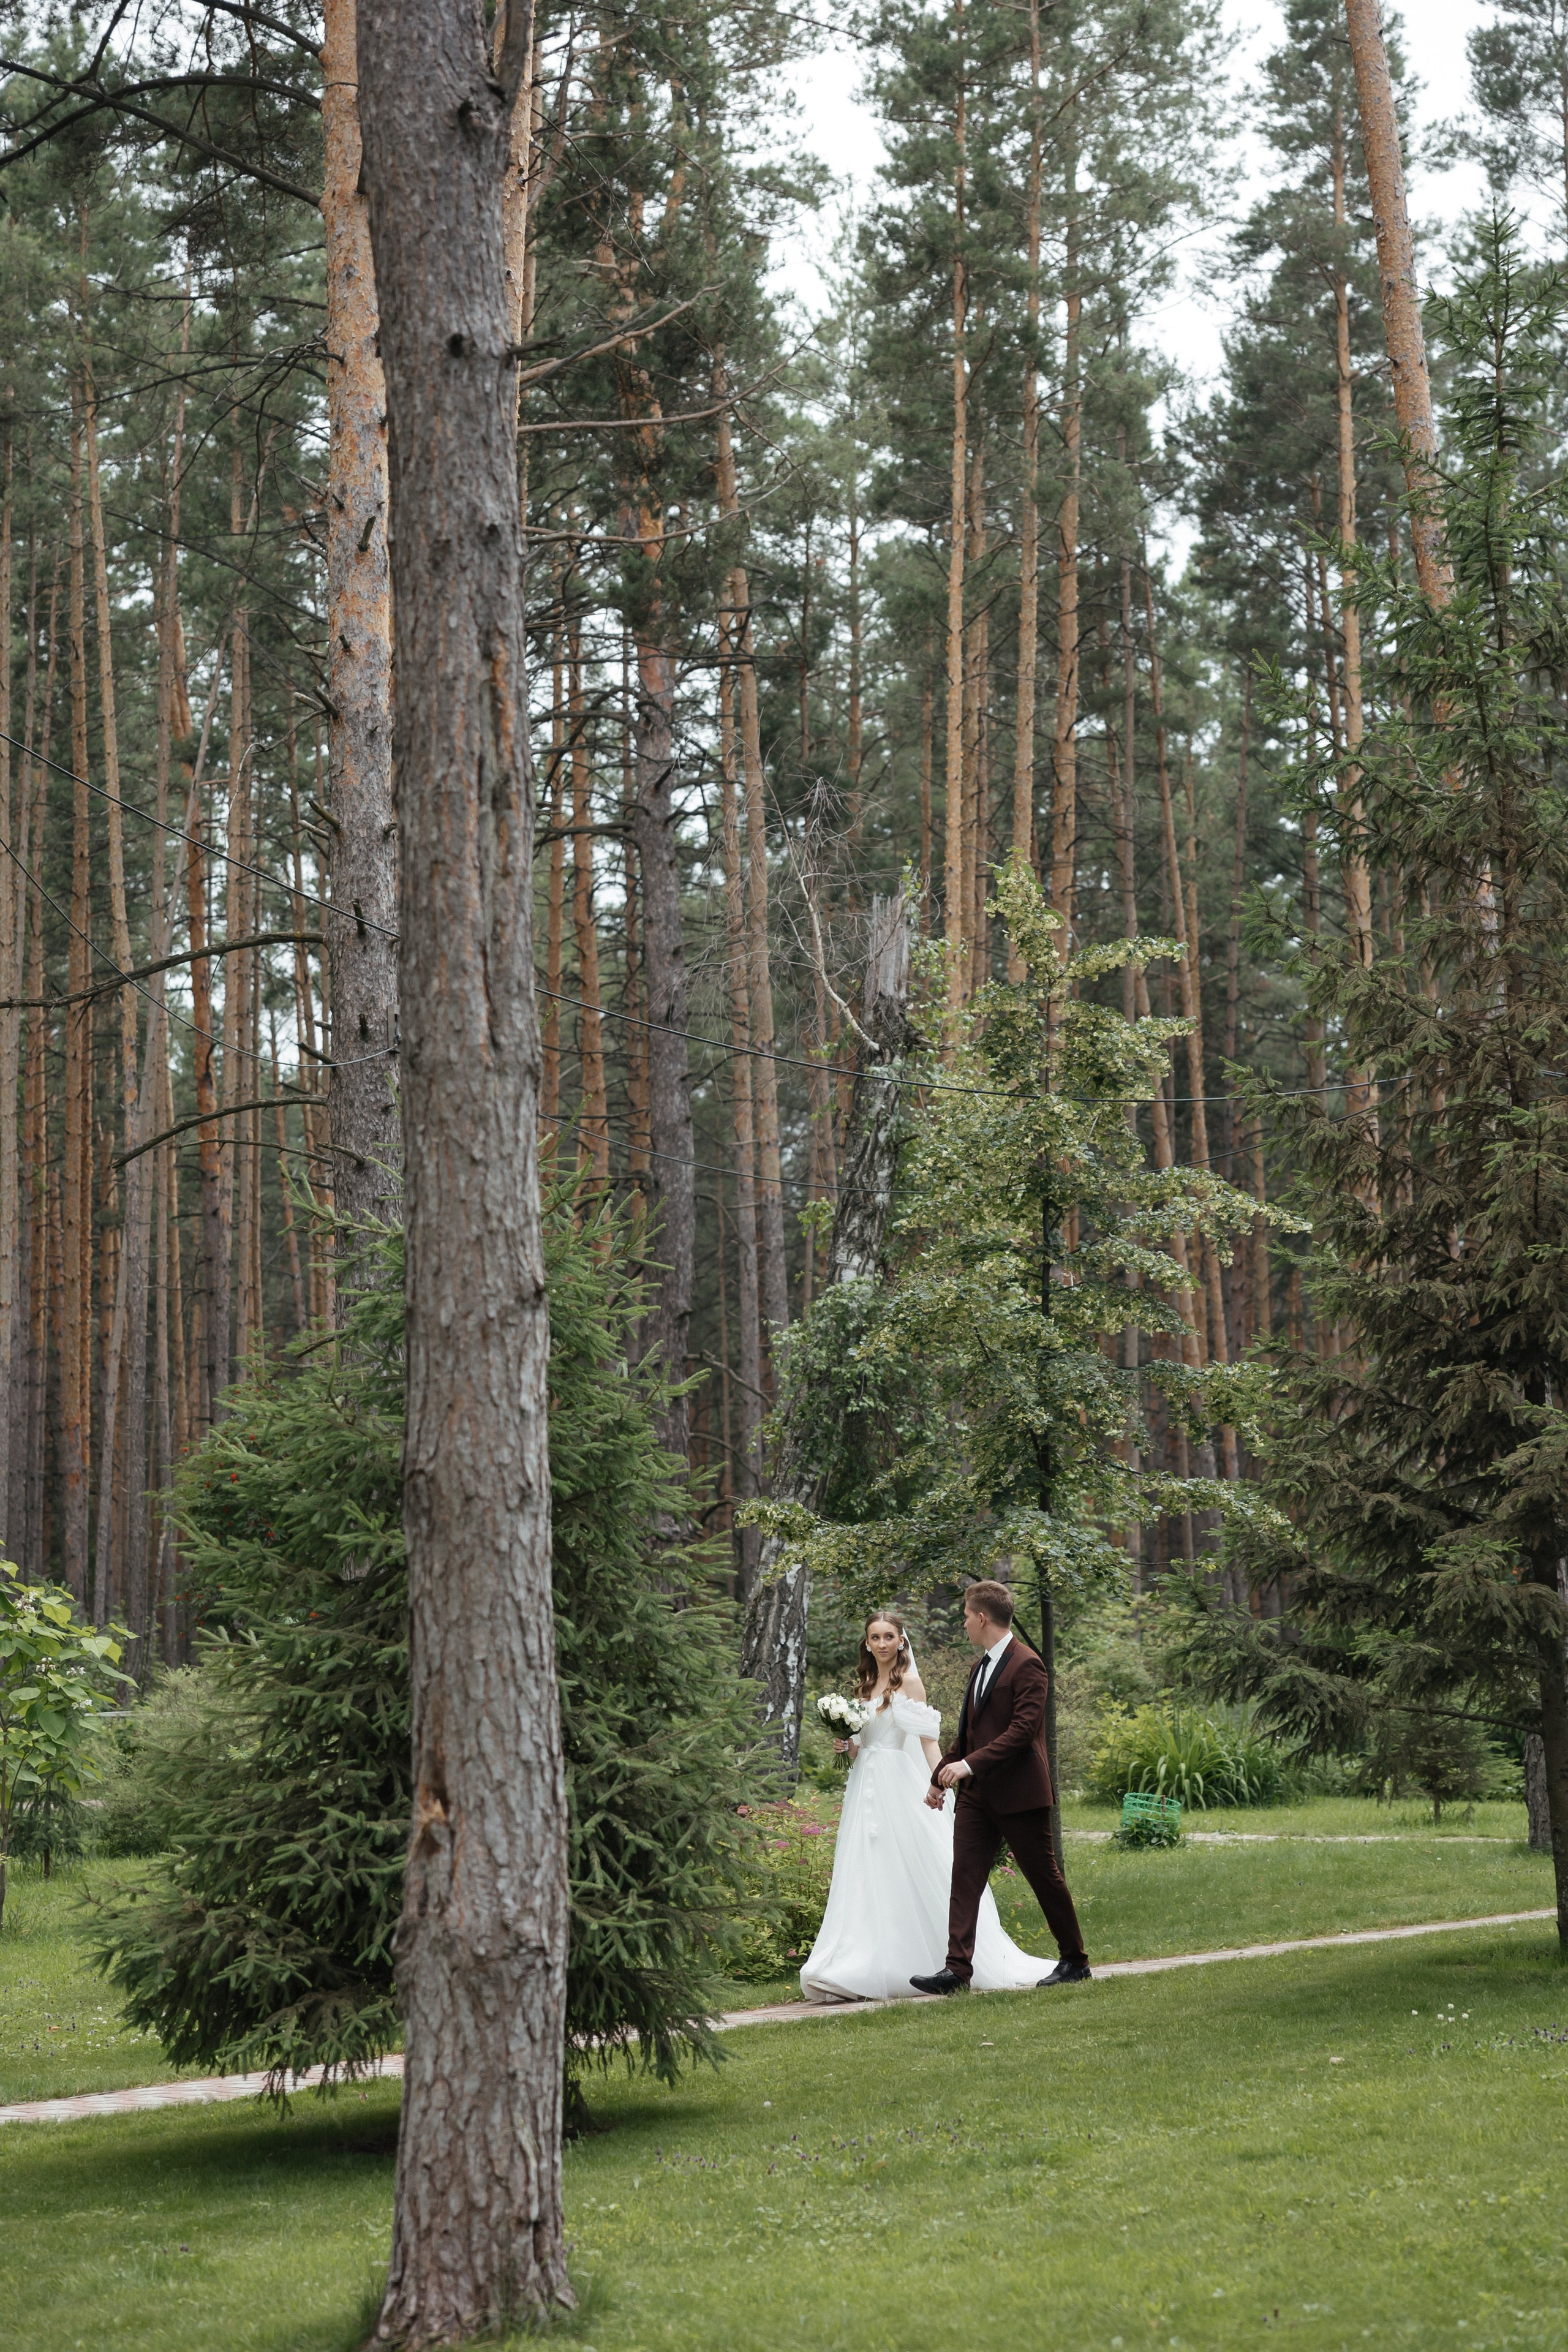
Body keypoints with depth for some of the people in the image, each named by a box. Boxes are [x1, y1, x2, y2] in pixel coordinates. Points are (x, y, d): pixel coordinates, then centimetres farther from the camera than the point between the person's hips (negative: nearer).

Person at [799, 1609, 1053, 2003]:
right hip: (867, 1790, 6)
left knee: (916, 1874, -6)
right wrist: (847, 1747, 0)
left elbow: (928, 1738, -11)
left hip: (902, 1789, -6)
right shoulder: (866, 1686, 16)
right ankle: (863, 1969, 4)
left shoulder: (910, 1682, -3)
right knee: (868, 1878, 3)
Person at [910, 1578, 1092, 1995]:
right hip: (977, 1796, 8)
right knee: (964, 1878, -3)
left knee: (1045, 1878, 3)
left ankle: (1075, 1961, 18)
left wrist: (969, 1765, -26)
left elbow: (1023, 1730, -22)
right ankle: (958, 1969, -8)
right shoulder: (983, 1666, 15)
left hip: (1019, 1793, -8)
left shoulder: (1026, 1665, -13)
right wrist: (940, 1777, 23)